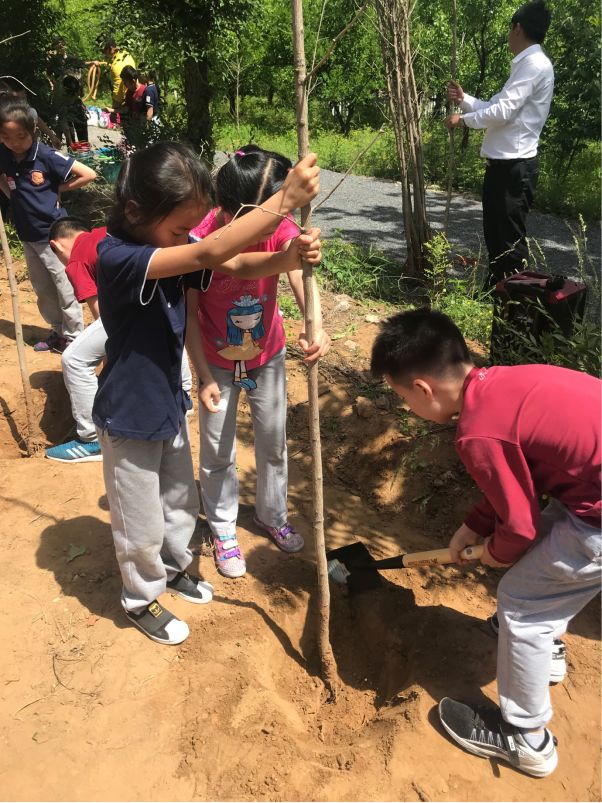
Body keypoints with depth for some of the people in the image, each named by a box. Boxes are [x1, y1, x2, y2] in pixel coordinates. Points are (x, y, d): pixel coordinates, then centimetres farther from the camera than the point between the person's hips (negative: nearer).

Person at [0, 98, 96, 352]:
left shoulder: (47, 156, -17)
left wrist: (58, 189, -8)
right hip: (27, 235, 6)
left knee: (66, 289, 2)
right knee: (42, 290, 16)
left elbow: (88, 174, -16)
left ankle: (74, 338, 14)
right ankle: (58, 332, 30)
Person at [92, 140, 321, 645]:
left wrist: (290, 258, -34)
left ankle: (174, 567, 53)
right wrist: (285, 200, -45)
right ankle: (142, 599, 39)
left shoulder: (172, 250, -5)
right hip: (130, 417, -7)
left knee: (182, 502, 26)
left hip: (170, 404, 7)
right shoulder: (115, 257, -29)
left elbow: (235, 267, -13)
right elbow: (211, 254, -41)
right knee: (142, 525, 13)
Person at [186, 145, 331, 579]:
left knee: (274, 442, 17)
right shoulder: (200, 240, -27)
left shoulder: (280, 228, -21)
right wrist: (205, 377, -18)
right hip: (217, 361, -2)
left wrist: (316, 325, -60)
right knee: (218, 452, 11)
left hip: (268, 355, 2)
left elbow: (299, 274, -39)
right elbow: (189, 315, -17)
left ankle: (273, 514, 42)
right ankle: (224, 530, 35)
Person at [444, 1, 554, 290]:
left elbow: (503, 111, -19)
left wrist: (463, 118, -7)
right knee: (494, 234, 15)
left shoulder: (535, 64, -12)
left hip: (515, 165, -10)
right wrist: (464, 99, 12)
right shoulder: (524, 64, 20)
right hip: (502, 163, 10)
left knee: (511, 239, -5)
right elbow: (496, 107, 22)